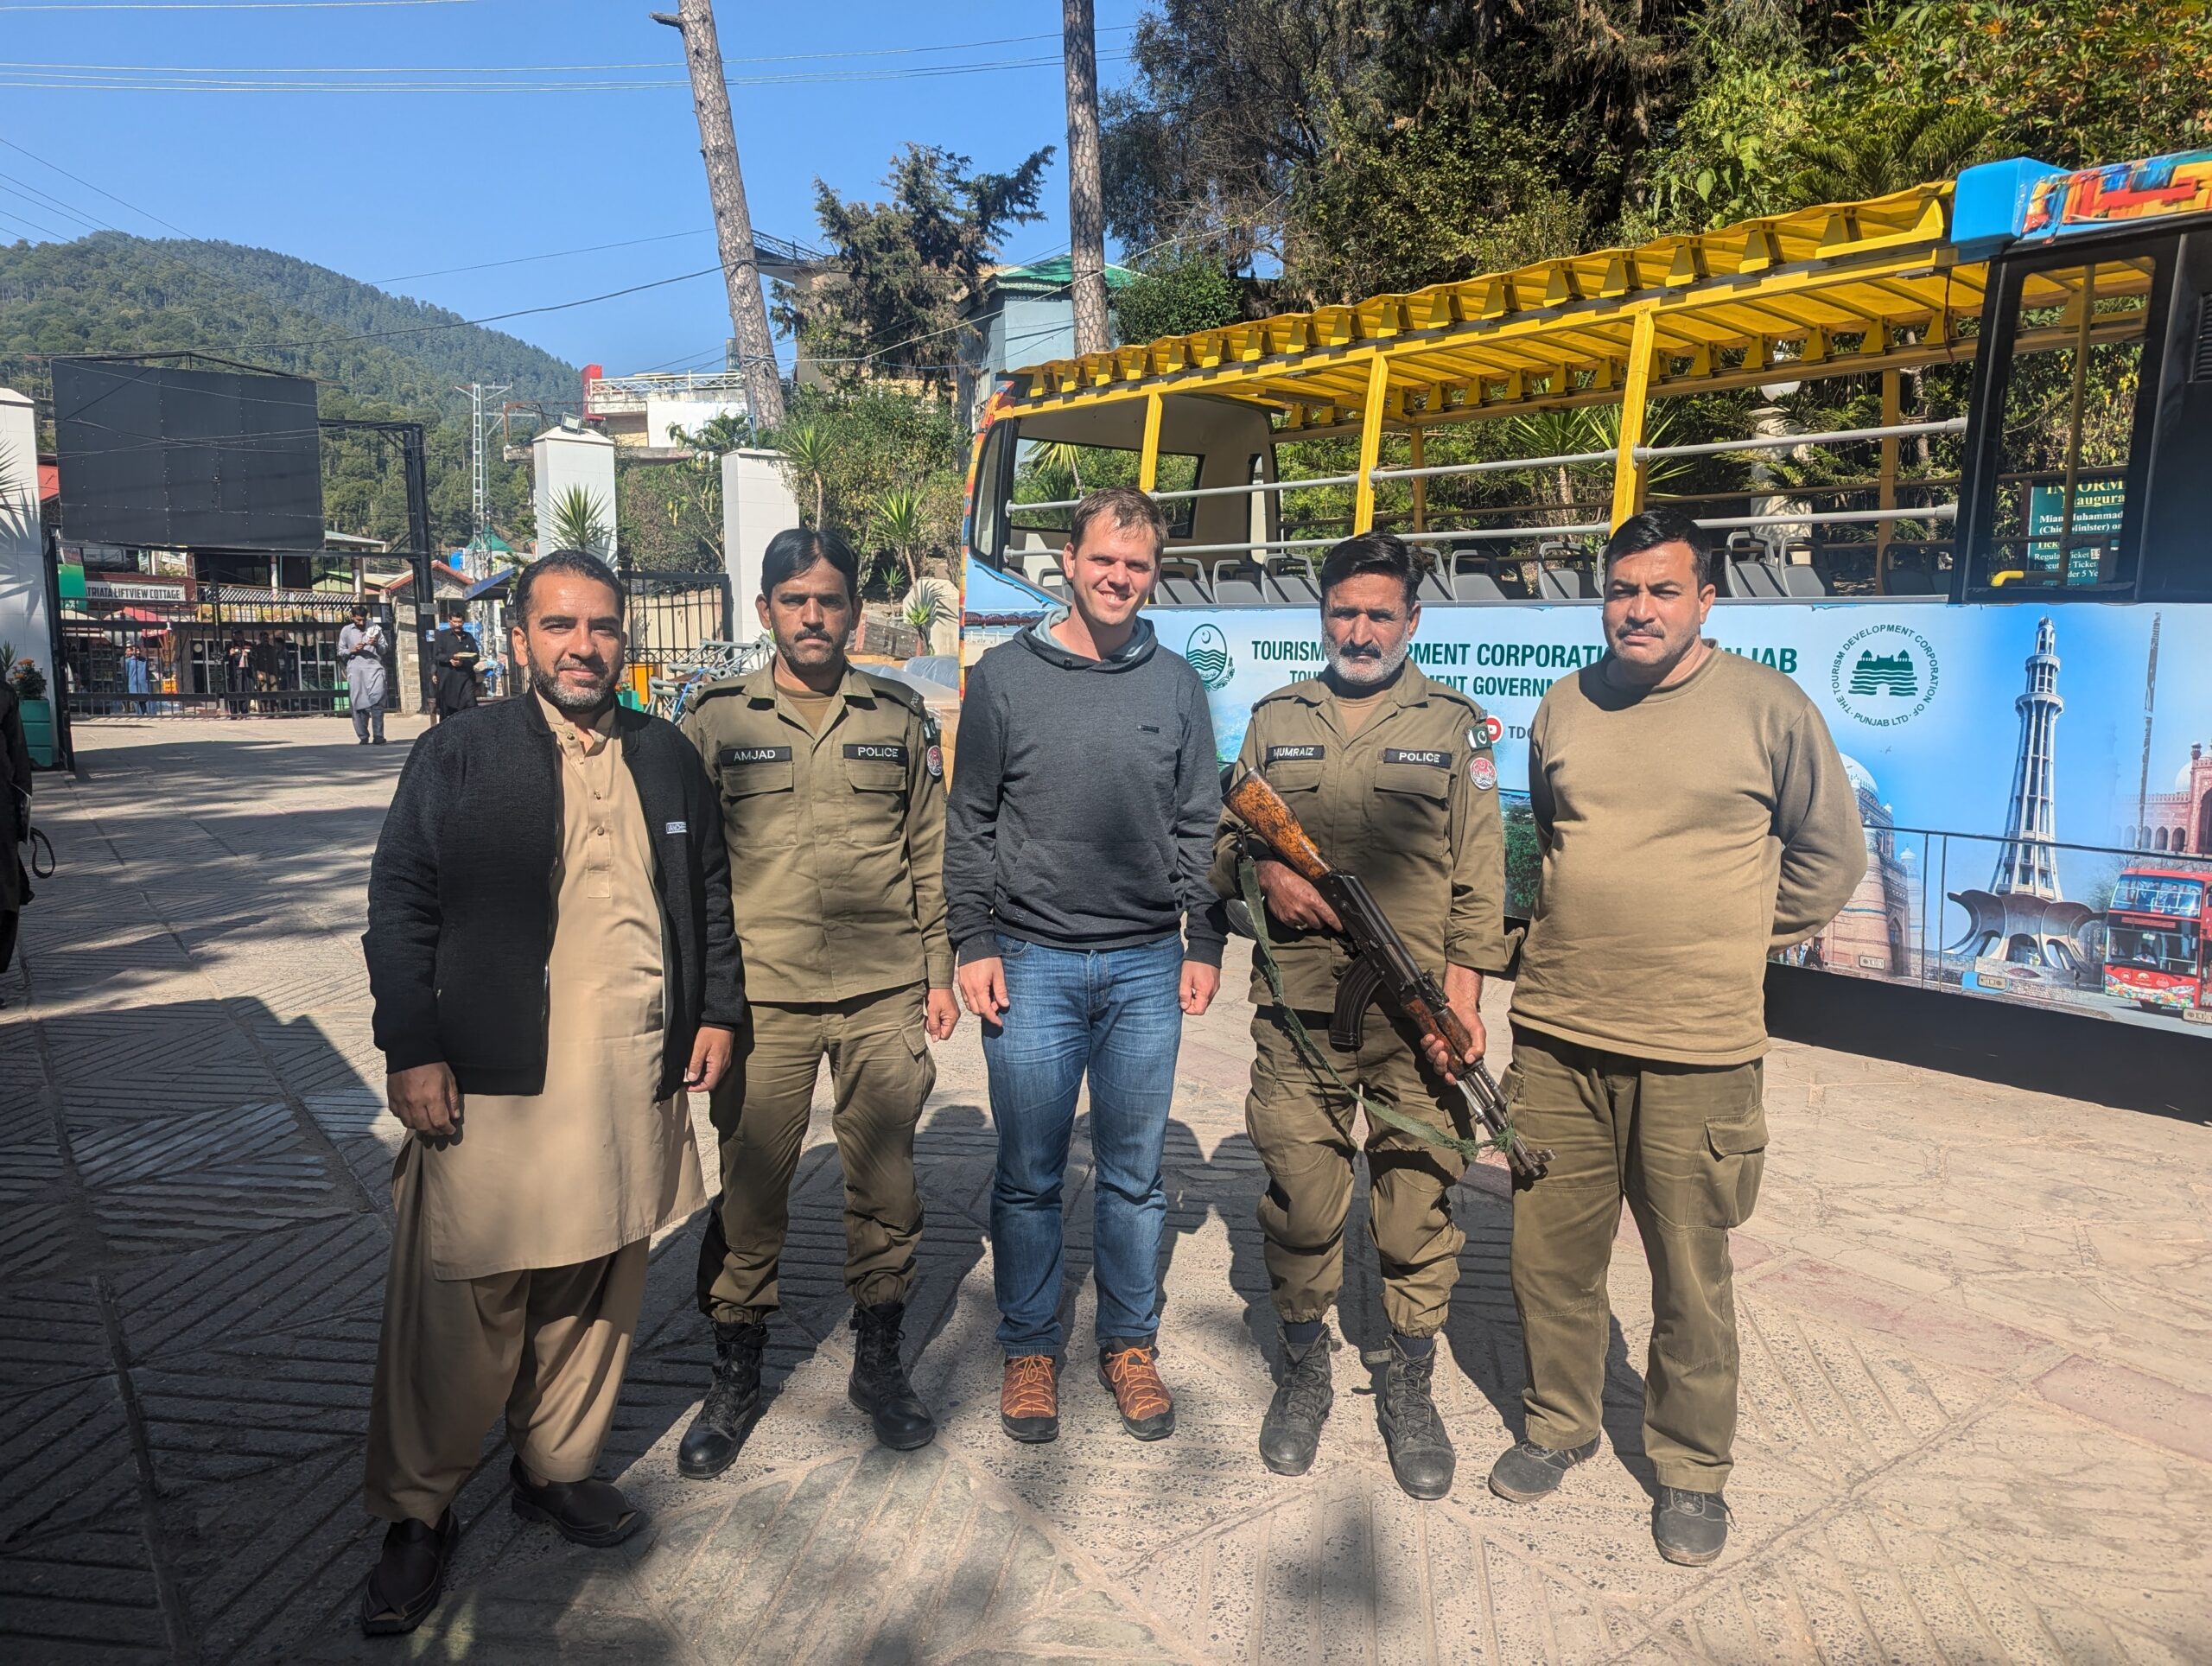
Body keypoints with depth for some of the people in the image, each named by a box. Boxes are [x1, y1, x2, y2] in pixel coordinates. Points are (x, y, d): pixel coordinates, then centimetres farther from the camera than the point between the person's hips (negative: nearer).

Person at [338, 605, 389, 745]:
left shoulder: (375, 628, 13)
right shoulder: (346, 631, 12)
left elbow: (384, 649, 15)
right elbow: (341, 652, 14)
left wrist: (377, 645, -7)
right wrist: (353, 650, -5)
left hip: (374, 668, -1)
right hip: (355, 670, 1)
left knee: (377, 701, -13)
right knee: (358, 704, -1)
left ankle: (379, 736, -14)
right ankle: (363, 737, 4)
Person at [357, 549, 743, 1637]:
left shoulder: (667, 757, 11)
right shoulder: (459, 755, 0)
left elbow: (709, 893, 17)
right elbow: (399, 907, -1)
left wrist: (717, 1013, 10)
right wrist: (411, 1050, -7)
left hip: (635, 1083, 4)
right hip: (493, 1087, -3)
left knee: (594, 1292, 12)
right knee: (461, 1309, 1)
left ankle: (556, 1468, 31)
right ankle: (417, 1515, 19)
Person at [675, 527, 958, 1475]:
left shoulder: (899, 717, 8)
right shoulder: (717, 717, 4)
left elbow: (930, 853, 11)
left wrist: (939, 970, 8)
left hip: (885, 992, 1)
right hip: (761, 997, -1)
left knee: (885, 1184, 9)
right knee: (750, 1189, 5)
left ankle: (878, 1361, 29)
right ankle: (735, 1377, 25)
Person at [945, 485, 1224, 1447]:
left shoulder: (1175, 684, 7)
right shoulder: (1005, 676, 1)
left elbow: (1198, 825, 10)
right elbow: (969, 823, 3)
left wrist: (1204, 944, 6)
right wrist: (972, 944, -3)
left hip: (1147, 968, 2)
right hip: (1032, 962, -1)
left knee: (1134, 1175, 11)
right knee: (1029, 1176, 7)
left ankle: (1129, 1344, 28)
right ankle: (1029, 1349, 25)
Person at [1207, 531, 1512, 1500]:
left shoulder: (1454, 725, 6)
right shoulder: (1275, 721, 12)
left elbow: (1479, 876, 1)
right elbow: (1226, 838, 17)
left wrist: (1462, 999, -7)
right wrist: (1265, 870, -6)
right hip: (1297, 1014, 2)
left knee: (1418, 1201, 5)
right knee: (1299, 1195, 8)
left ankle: (1409, 1391, 25)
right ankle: (1304, 1373, 29)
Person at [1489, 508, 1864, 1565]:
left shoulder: (1767, 707, -4)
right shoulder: (1565, 706, 7)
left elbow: (1830, 853, 6)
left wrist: (1733, 945, 5)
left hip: (1696, 1051, -3)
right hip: (1555, 1035, 4)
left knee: (1690, 1276, 8)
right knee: (1549, 1254, 13)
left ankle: (1690, 1468, 28)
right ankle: (1558, 1424, 34)